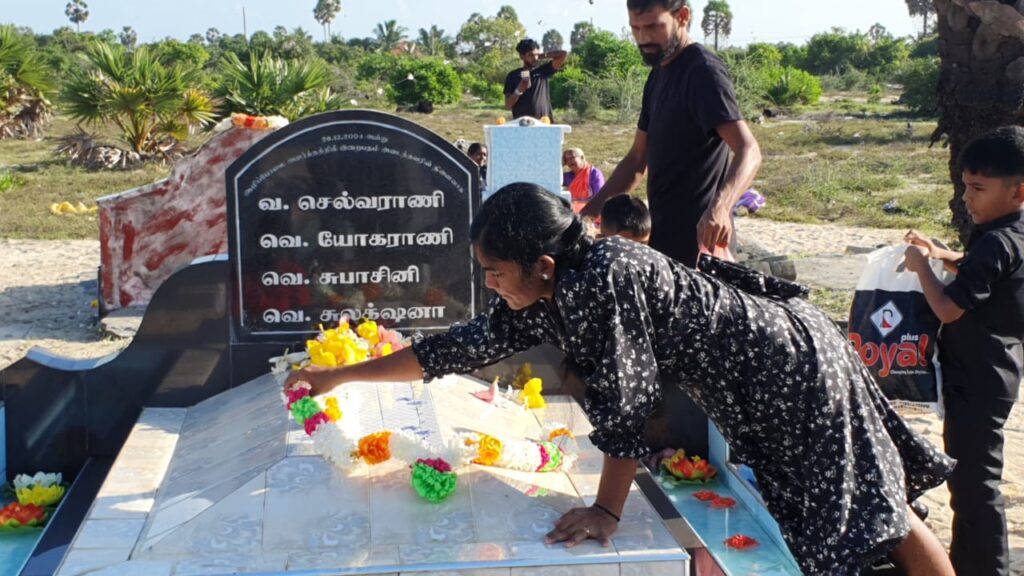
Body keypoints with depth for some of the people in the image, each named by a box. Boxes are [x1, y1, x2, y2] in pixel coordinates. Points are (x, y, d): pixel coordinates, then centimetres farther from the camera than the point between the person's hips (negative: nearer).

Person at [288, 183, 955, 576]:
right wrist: (340, 375, 6)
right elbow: (463, 345, 2)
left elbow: (626, 403, -29)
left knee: (870, 507, 1)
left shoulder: (603, 280, -34)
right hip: (755, 382, 8)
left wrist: (607, 512, -19)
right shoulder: (540, 299, -5)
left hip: (793, 362, -8)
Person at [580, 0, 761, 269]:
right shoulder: (659, 73, 13)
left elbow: (749, 150, -28)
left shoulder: (703, 71, -15)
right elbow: (637, 158, 18)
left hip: (696, 238, -9)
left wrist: (720, 204, -47)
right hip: (665, 235, 9)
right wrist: (587, 213, 9)